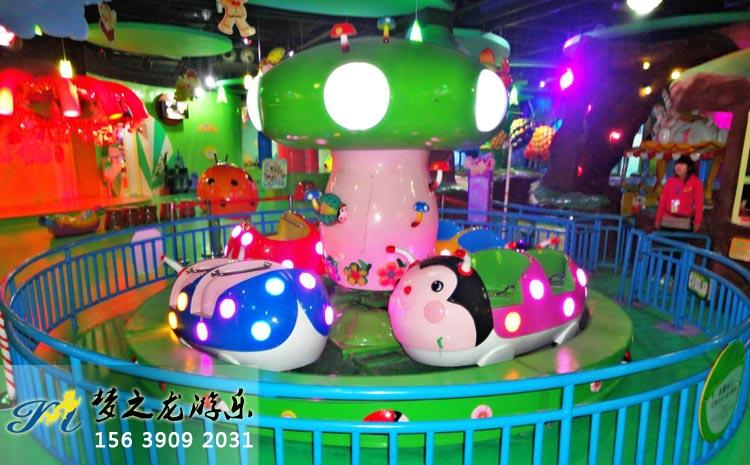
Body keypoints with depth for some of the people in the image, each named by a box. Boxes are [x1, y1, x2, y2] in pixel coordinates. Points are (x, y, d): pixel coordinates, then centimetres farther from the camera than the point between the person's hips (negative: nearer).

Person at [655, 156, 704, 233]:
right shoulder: (670, 181, 7)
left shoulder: (695, 181, -2)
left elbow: (699, 202, -6)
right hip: (667, 221, 3)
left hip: (684, 223, -3)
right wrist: (658, 218, 7)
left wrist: (697, 221, -12)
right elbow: (663, 200, 8)